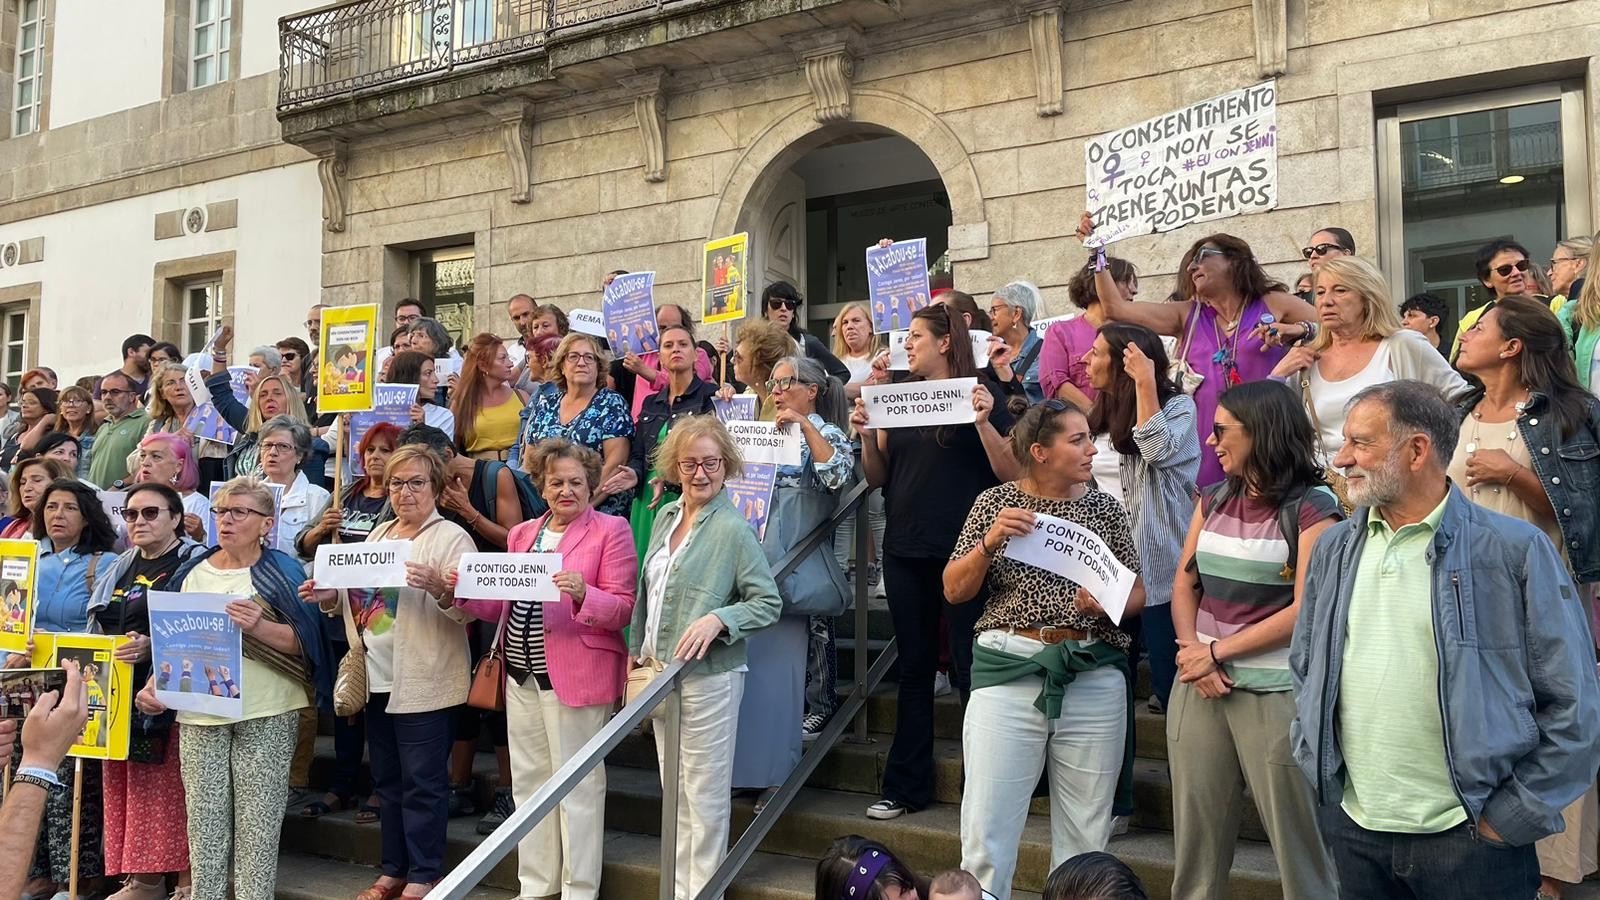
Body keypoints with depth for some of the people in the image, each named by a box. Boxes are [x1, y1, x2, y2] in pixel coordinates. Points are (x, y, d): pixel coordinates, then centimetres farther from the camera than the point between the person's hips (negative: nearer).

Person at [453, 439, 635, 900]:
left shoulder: (611, 530, -5)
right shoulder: (522, 533, 15)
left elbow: (622, 610, -9)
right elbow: (506, 605, 17)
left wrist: (582, 593, -27)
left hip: (577, 674, -6)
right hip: (522, 673, 6)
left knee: (577, 786, 1)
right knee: (529, 781, 13)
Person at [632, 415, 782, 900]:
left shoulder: (733, 528, -13)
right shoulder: (666, 517, 7)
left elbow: (768, 601, -13)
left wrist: (717, 618, -25)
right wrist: (637, 652, 15)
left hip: (709, 676, -7)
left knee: (705, 794, 3)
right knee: (674, 791, 17)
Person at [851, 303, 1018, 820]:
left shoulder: (979, 396, -3)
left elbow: (1012, 474, -9)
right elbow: (878, 478, 12)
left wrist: (983, 423, -21)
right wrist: (867, 436, -5)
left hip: (964, 549, -5)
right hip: (905, 550, 5)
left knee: (970, 666, 0)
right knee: (914, 668, 12)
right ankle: (907, 786, 20)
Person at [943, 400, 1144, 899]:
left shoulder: (1106, 509, 7)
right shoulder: (995, 502, 3)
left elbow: (1138, 593, 10)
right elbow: (954, 591, 2)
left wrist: (1108, 603, -11)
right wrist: (989, 541, -14)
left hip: (1094, 676, 2)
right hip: (1009, 672, -1)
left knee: (1086, 834, 8)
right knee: (986, 827, -2)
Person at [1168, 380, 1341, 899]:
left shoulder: (1312, 508, -7)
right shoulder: (1214, 501, 13)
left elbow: (1304, 610, -13)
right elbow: (1184, 584, 11)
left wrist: (1214, 651, -11)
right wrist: (1192, 652, -7)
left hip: (1275, 694, -6)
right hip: (1202, 688, 6)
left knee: (1298, 842, 1)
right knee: (1195, 835, 10)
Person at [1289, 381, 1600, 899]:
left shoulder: (1515, 551, -9)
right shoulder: (1333, 550, 6)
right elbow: (1304, 670, 17)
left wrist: (1510, 818, -8)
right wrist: (1317, 765, 7)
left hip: (1470, 836, -4)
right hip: (1352, 831, 5)